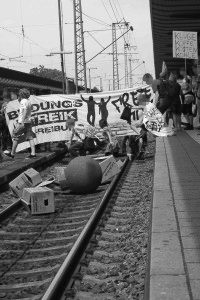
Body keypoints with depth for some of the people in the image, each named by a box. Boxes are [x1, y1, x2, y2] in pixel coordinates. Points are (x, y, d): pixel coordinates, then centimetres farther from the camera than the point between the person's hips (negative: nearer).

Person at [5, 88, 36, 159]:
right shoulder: (29, 101, 12)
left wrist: (21, 122, -32)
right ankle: (33, 153, -6)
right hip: (29, 121, 8)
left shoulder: (23, 101, -14)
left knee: (15, 137, 4)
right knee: (30, 137, 2)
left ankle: (12, 154, 12)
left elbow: (25, 110, -28)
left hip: (22, 122, -8)